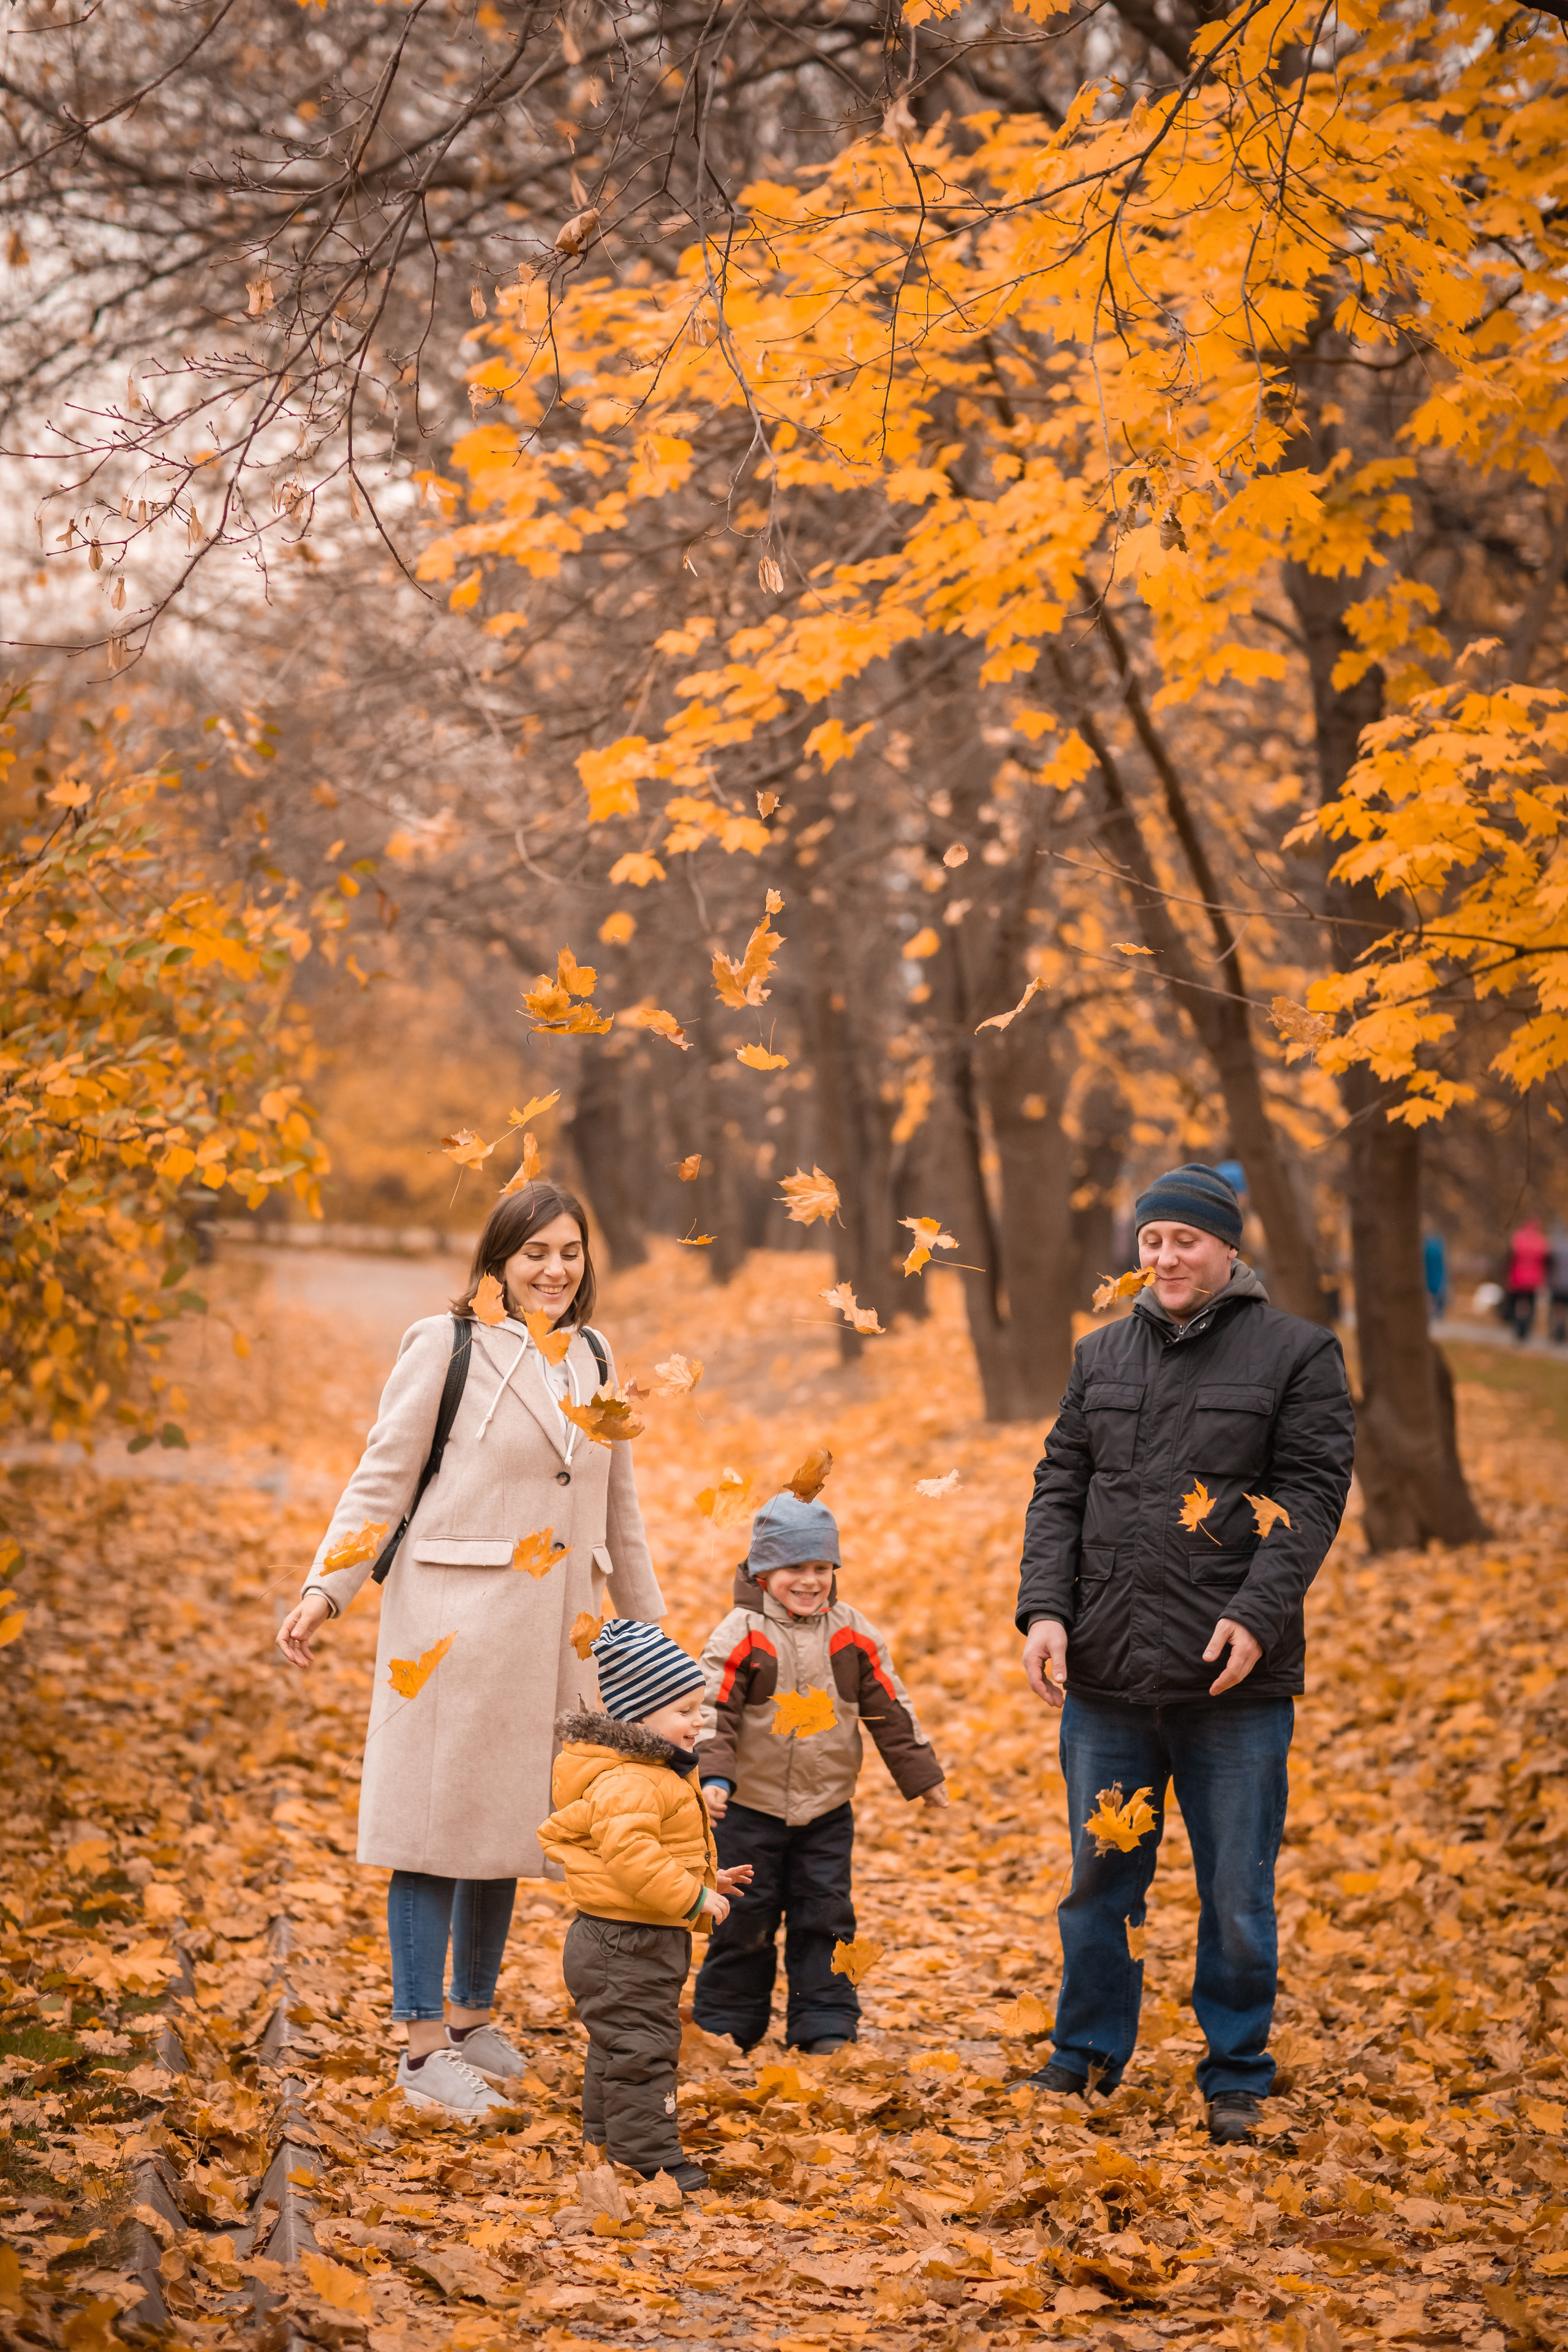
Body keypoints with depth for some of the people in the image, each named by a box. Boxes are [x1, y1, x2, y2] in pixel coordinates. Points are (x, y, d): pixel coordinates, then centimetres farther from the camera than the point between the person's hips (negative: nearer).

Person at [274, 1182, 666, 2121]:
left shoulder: (593, 1358, 12)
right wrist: (325, 1591, -15)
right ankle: (425, 2046, 4)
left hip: (552, 1631, 5)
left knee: (508, 1822, 11)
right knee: (438, 1819, -2)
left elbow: (619, 1508, 21)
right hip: (453, 1620, -5)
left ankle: (473, 2013, 26)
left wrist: (651, 1628, 24)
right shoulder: (446, 1346, -5)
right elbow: (382, 1480, -5)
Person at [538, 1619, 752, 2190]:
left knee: (617, 2050, 20)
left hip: (650, 1941, 11)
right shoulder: (627, 1784, -24)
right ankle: (648, 2158, 1)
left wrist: (707, 1880, 17)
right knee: (640, 2051, -5)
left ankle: (606, 2144, 31)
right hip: (625, 1946, -11)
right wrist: (693, 1897, -27)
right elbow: (630, 1856, -34)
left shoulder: (658, 1775, 13)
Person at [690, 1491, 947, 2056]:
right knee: (744, 1918, 4)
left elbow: (891, 1710, 9)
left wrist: (922, 1775, 10)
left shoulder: (854, 1635, 1)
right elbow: (713, 1711, -13)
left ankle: (826, 2026, 11)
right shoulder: (739, 1636, -10)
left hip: (827, 1809, 3)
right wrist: (712, 1776, -26)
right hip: (752, 1807, -3)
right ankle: (726, 2025, 17)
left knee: (826, 1917, 4)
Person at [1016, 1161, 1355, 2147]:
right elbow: (1061, 1489, 11)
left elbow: (1312, 1495, -6)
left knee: (1236, 1894, 4)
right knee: (1100, 1880, 14)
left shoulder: (1298, 1352, -1)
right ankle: (1087, 2057, 29)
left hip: (1235, 1678, -3)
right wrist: (1045, 1608, -3)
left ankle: (1237, 2078, 19)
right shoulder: (1102, 1356, 12)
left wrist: (1257, 1613, -18)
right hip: (1107, 1671, 4)